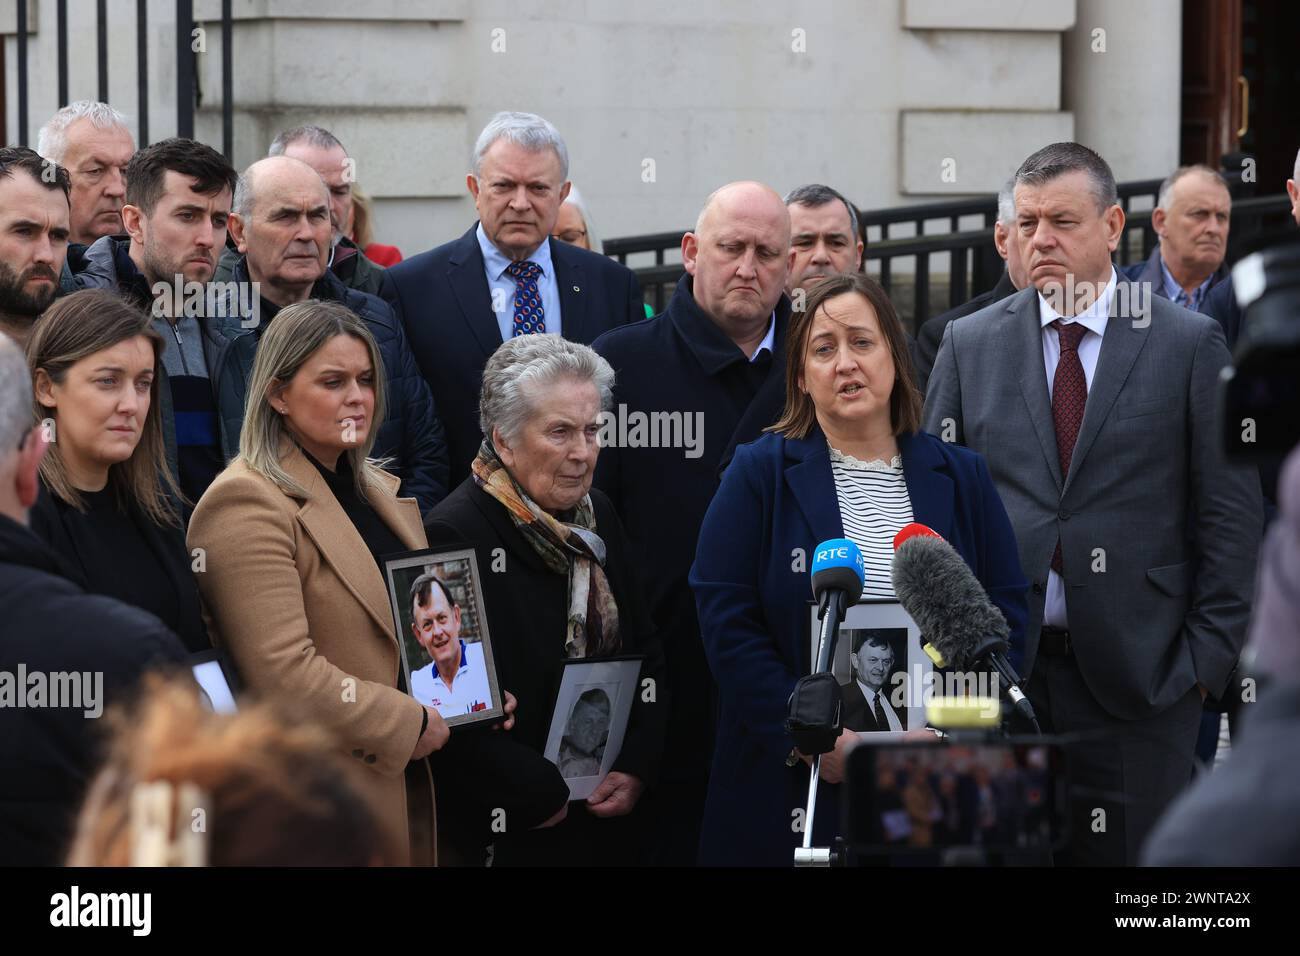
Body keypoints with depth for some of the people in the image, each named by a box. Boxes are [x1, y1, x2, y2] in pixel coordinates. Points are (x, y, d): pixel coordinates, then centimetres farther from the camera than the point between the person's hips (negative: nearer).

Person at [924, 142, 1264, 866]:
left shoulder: (1191, 344, 2)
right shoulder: (970, 345, 9)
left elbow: (1233, 513, 1)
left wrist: (1210, 652, -4)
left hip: (1138, 672, -2)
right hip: (996, 669, 2)